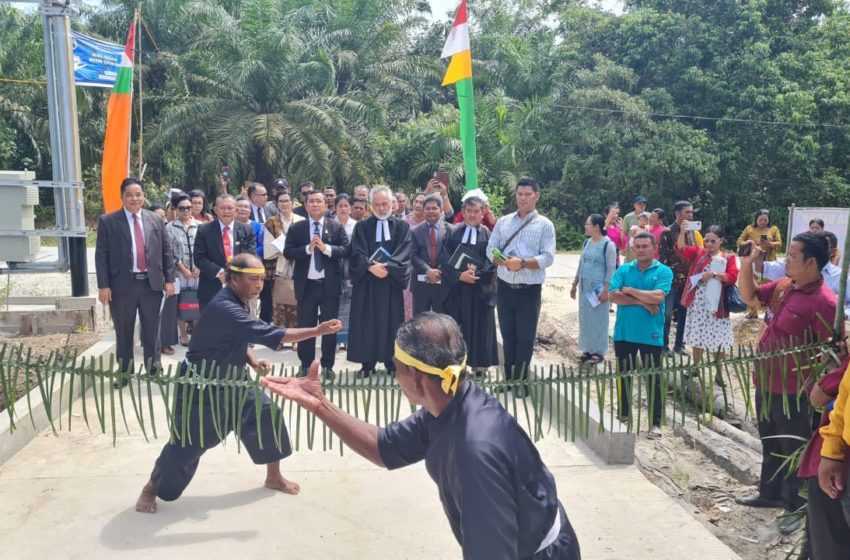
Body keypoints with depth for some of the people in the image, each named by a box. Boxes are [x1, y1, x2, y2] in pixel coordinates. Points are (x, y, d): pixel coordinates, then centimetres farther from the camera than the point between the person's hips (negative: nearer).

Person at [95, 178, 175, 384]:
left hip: (152, 284, 2)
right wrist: (103, 285, -9)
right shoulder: (108, 221, 0)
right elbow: (101, 256, -2)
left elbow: (166, 251, 9)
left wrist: (169, 279, 3)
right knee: (124, 333, 9)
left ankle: (154, 371, 20)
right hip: (122, 285, -2)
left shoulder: (156, 220, 7)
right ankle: (125, 374, 20)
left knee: (152, 331, 9)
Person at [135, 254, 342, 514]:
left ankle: (274, 477, 24)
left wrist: (254, 362, -7)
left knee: (266, 415, 5)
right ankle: (150, 489, 28)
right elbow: (271, 334, -37)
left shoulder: (238, 301, -2)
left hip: (230, 381, 9)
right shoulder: (224, 309, -33)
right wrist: (318, 331, -37)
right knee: (187, 445, 0)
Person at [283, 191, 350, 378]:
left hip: (330, 285, 0)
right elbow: (287, 252, -6)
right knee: (305, 326, 9)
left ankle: (328, 366, 19)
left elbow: (346, 250, -7)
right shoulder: (296, 228, 3)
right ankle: (305, 365, 22)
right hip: (306, 285, 1)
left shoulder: (336, 227, 2)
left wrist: (326, 248, -21)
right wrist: (308, 248, -19)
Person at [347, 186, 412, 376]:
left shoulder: (402, 226, 6)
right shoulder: (362, 226, 7)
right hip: (366, 282, 1)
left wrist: (387, 267, -21)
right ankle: (367, 363, 10)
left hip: (392, 282, 0)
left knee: (391, 322, 4)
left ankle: (392, 363, 13)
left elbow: (403, 255, -6)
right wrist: (371, 266, -22)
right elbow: (357, 254, -4)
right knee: (367, 322, 2)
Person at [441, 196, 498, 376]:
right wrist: (459, 275, -15)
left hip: (481, 289, -1)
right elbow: (445, 259, -2)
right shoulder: (452, 232, 6)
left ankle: (479, 366, 14)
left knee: (480, 329, 4)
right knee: (456, 328, 5)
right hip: (456, 287, 1)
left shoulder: (489, 235, 3)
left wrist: (476, 274, -17)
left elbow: (493, 263, -3)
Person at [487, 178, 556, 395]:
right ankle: (509, 379, 23)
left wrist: (523, 263, -22)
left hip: (529, 290, -3)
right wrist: (505, 262, -15)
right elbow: (491, 250, 4)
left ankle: (521, 382, 16)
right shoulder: (503, 222, 9)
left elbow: (548, 257, -10)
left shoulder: (545, 225, -1)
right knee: (507, 335, 12)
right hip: (505, 287, 3)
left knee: (525, 337, 4)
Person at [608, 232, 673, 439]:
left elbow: (657, 297, -17)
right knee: (623, 375, 14)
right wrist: (642, 302, -14)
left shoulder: (664, 271, -3)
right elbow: (613, 295, -8)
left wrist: (630, 291, -8)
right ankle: (624, 414, 29)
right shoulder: (623, 269, 5)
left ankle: (655, 422, 14)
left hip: (651, 335, -3)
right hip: (624, 333, 3)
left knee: (653, 379, 4)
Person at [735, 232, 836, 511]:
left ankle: (799, 505, 26)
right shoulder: (783, 285, 3)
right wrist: (746, 264, 2)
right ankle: (770, 493, 40)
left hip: (792, 390, -8)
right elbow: (750, 297, 16)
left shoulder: (823, 302, -21)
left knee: (795, 449, 8)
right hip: (765, 382, 8)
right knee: (771, 445, 23)